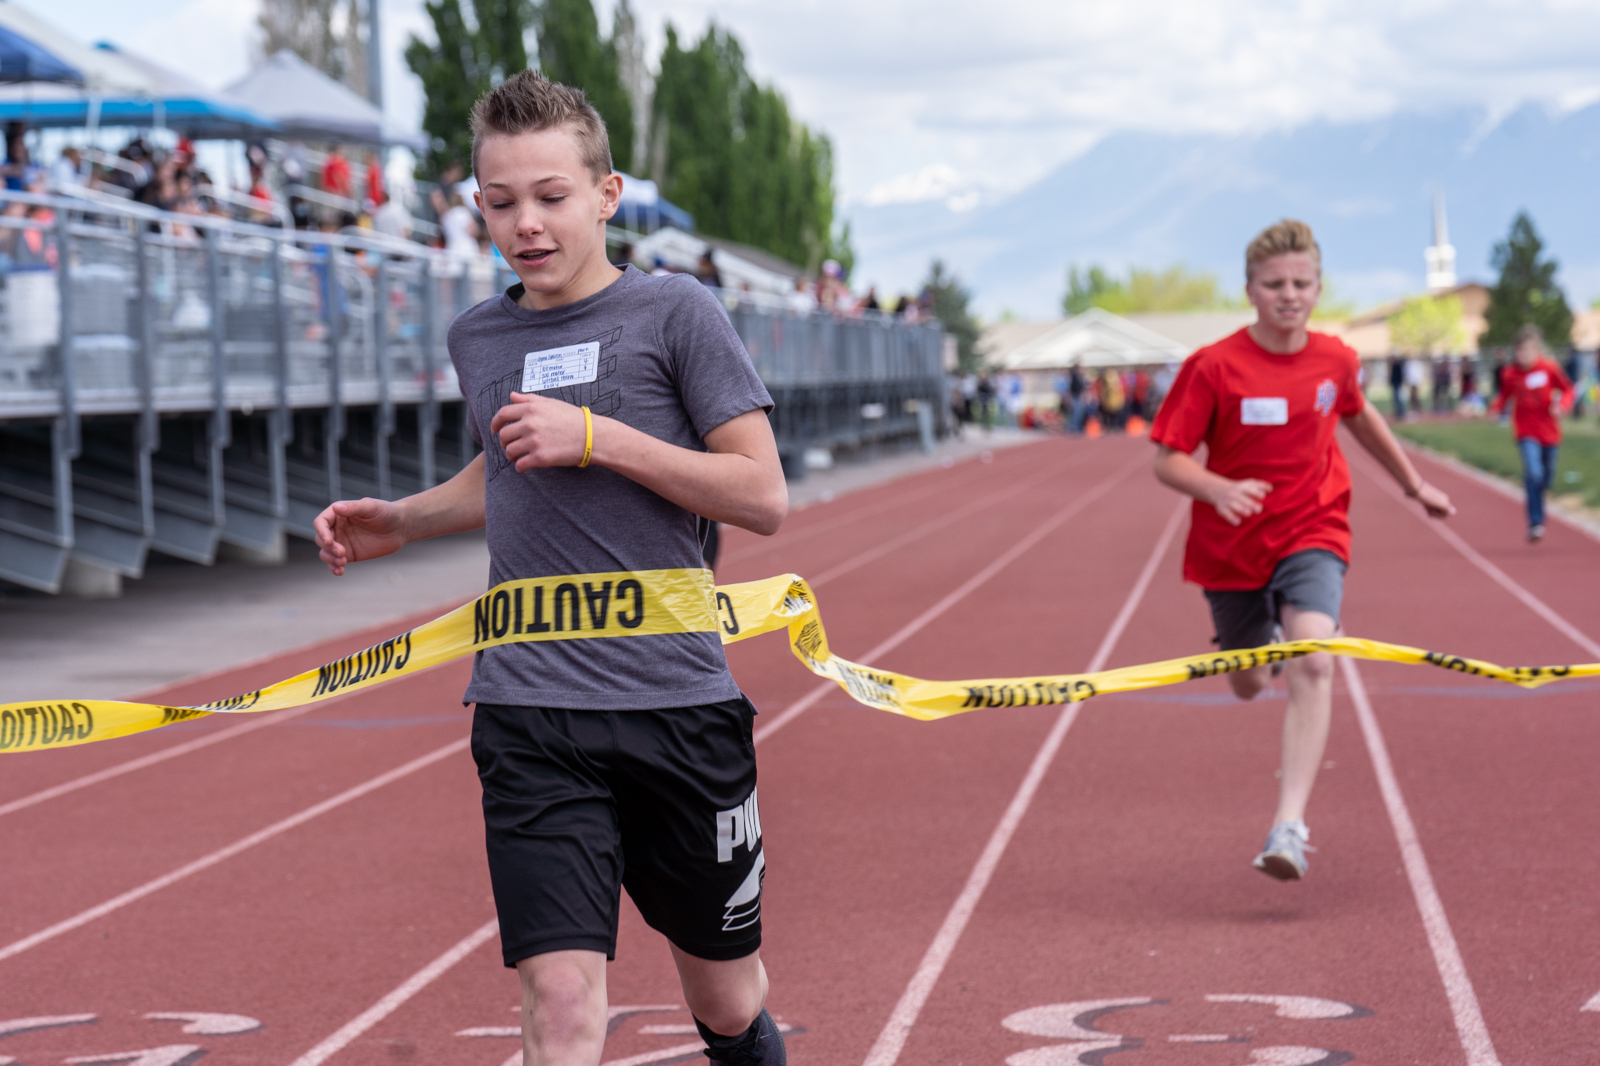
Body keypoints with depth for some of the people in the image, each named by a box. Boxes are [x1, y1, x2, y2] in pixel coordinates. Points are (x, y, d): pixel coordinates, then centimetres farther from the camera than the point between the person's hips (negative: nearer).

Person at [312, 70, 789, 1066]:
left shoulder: (675, 313, -3)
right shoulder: (479, 338, 11)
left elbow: (763, 497, -8)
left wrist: (597, 436, -14)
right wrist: (399, 521, 14)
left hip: (678, 699, -2)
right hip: (529, 713, 2)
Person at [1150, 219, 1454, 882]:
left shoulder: (1334, 360, -3)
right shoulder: (1213, 367, -14)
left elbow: (1359, 416, 20)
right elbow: (1167, 461, -13)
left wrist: (1413, 484, 30)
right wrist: (1219, 489, -33)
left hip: (1312, 535, 0)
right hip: (1232, 549, 0)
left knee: (1312, 664, -24)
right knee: (1248, 685, 15)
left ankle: (1289, 827, -29)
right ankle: (1258, 646, 57)